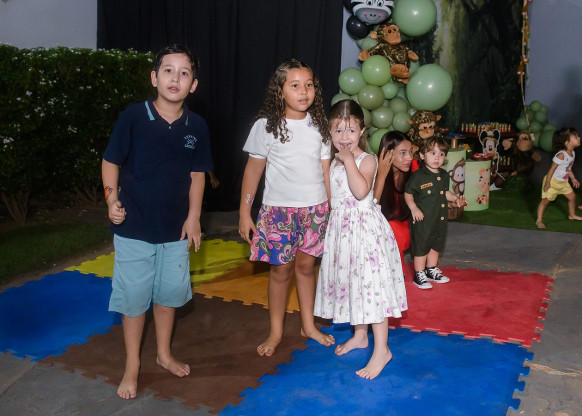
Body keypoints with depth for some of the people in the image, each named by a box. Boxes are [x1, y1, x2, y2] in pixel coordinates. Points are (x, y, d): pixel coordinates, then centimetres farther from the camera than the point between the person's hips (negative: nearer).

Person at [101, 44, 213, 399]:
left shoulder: (197, 126, -3)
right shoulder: (133, 116, -12)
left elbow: (197, 174, 5)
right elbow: (111, 162, -3)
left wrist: (193, 217, 1)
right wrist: (112, 201, -14)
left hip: (175, 228, 3)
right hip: (134, 227, -3)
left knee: (169, 293, 16)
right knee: (134, 297, 8)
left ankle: (164, 353, 38)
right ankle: (132, 366, 26)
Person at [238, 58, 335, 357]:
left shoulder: (319, 126, 5)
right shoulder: (266, 126, -6)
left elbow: (326, 170, 9)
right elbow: (253, 170, -3)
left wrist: (332, 209, 8)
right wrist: (244, 213, -5)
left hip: (315, 208, 3)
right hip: (279, 209, -3)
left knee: (306, 265, 12)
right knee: (281, 269, 5)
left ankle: (308, 325, 29)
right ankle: (276, 332, 22)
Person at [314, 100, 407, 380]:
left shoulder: (367, 159, -11)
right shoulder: (334, 162, 10)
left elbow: (361, 191, -29)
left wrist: (349, 160, -25)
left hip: (365, 227, -8)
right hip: (341, 227, 8)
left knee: (370, 283, -8)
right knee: (349, 280, 17)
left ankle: (381, 349, 1)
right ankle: (359, 335, 35)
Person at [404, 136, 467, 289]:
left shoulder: (444, 175, 7)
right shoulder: (418, 176, -15)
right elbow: (407, 193, -10)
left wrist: (456, 198, 6)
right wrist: (413, 208, -21)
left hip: (440, 219, 7)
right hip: (423, 220, -7)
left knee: (436, 246, 20)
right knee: (421, 247, 3)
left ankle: (431, 271, 37)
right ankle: (419, 275, 17)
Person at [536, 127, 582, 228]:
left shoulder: (572, 153, -2)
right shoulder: (561, 155, -30)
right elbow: (552, 169, -26)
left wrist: (573, 178, 19)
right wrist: (547, 182, -23)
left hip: (563, 182, 9)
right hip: (553, 182, -9)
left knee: (572, 196, 19)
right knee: (546, 200, -2)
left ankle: (572, 215, 42)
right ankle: (539, 221, 4)